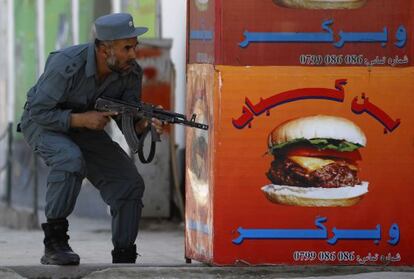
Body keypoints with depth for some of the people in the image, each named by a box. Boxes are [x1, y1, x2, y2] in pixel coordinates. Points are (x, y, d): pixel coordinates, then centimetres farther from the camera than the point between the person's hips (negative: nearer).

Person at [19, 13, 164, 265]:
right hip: (43, 124, -6)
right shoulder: (66, 65, -33)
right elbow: (38, 112, -26)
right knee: (71, 159, -37)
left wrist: (146, 123, -34)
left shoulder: (131, 72, -16)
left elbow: (128, 120, -11)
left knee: (130, 184, -9)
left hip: (86, 126, 6)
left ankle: (124, 261, 1)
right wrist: (81, 119, -35)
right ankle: (54, 243, -27)